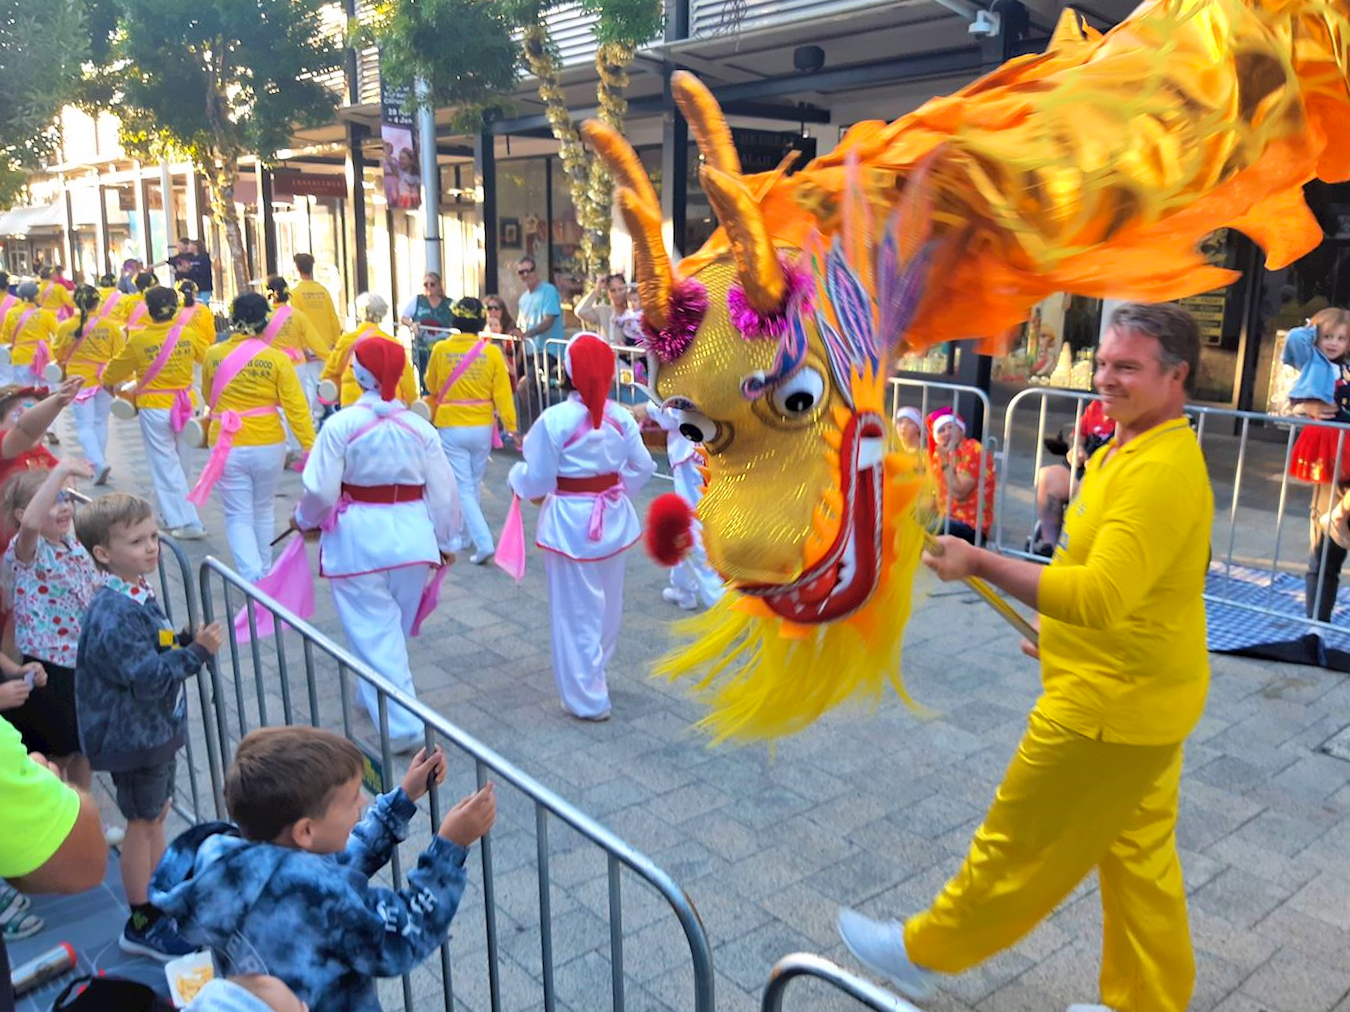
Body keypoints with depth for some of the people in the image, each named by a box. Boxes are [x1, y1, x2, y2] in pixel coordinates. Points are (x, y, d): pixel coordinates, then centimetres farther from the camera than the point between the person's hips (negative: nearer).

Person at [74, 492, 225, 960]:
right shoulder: (113, 614, -28)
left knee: (156, 813, 20)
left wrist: (191, 642, 3)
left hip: (158, 726, 9)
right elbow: (147, 676, -29)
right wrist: (197, 652, -29)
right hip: (133, 734, -9)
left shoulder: (139, 594, 2)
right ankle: (143, 925, 21)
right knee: (143, 821, 5)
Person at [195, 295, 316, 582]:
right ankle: (264, 572, 34)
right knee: (263, 510, 20)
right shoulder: (276, 358, -9)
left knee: (238, 516, 7)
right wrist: (310, 447, -12)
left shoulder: (214, 355, -3)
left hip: (228, 447, 0)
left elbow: (209, 397, 14)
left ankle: (253, 578, -9)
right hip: (269, 445, 0)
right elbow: (296, 407, -13)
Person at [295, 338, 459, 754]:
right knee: (395, 628, 21)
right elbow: (443, 491, 2)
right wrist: (444, 540, 15)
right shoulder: (420, 427, -1)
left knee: (373, 630, 3)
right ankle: (373, 698, 42)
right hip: (411, 536, 4)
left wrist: (304, 519, 11)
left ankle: (402, 726, -1)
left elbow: (320, 490, -11)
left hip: (358, 539, -4)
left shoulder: (341, 425, -11)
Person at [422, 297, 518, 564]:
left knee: (463, 488, 2)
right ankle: (462, 534, 34)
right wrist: (511, 427, -5)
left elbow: (431, 387, 8)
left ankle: (483, 542, -11)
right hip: (482, 428, 2)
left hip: (451, 428, -2)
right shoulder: (491, 352, -8)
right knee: (473, 484, 20)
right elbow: (502, 392, -9)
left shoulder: (441, 349, -7)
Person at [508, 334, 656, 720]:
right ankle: (593, 676, 42)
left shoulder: (554, 419, -18)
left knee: (577, 610, 7)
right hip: (613, 517, 5)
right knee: (608, 604, 22)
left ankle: (586, 699, 16)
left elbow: (537, 480, -13)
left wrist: (516, 477, 8)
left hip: (570, 522, -5)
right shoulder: (621, 417, -5)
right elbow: (642, 467, 0)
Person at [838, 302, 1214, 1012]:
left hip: (1110, 708, -10)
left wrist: (981, 564, -33)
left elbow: (1101, 595, -35)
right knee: (1136, 854, 21)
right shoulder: (1128, 449, 8)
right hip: (1137, 696, 10)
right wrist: (1062, 632, 17)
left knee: (1017, 847, 7)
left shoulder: (1160, 473, -25)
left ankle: (922, 954, 25)